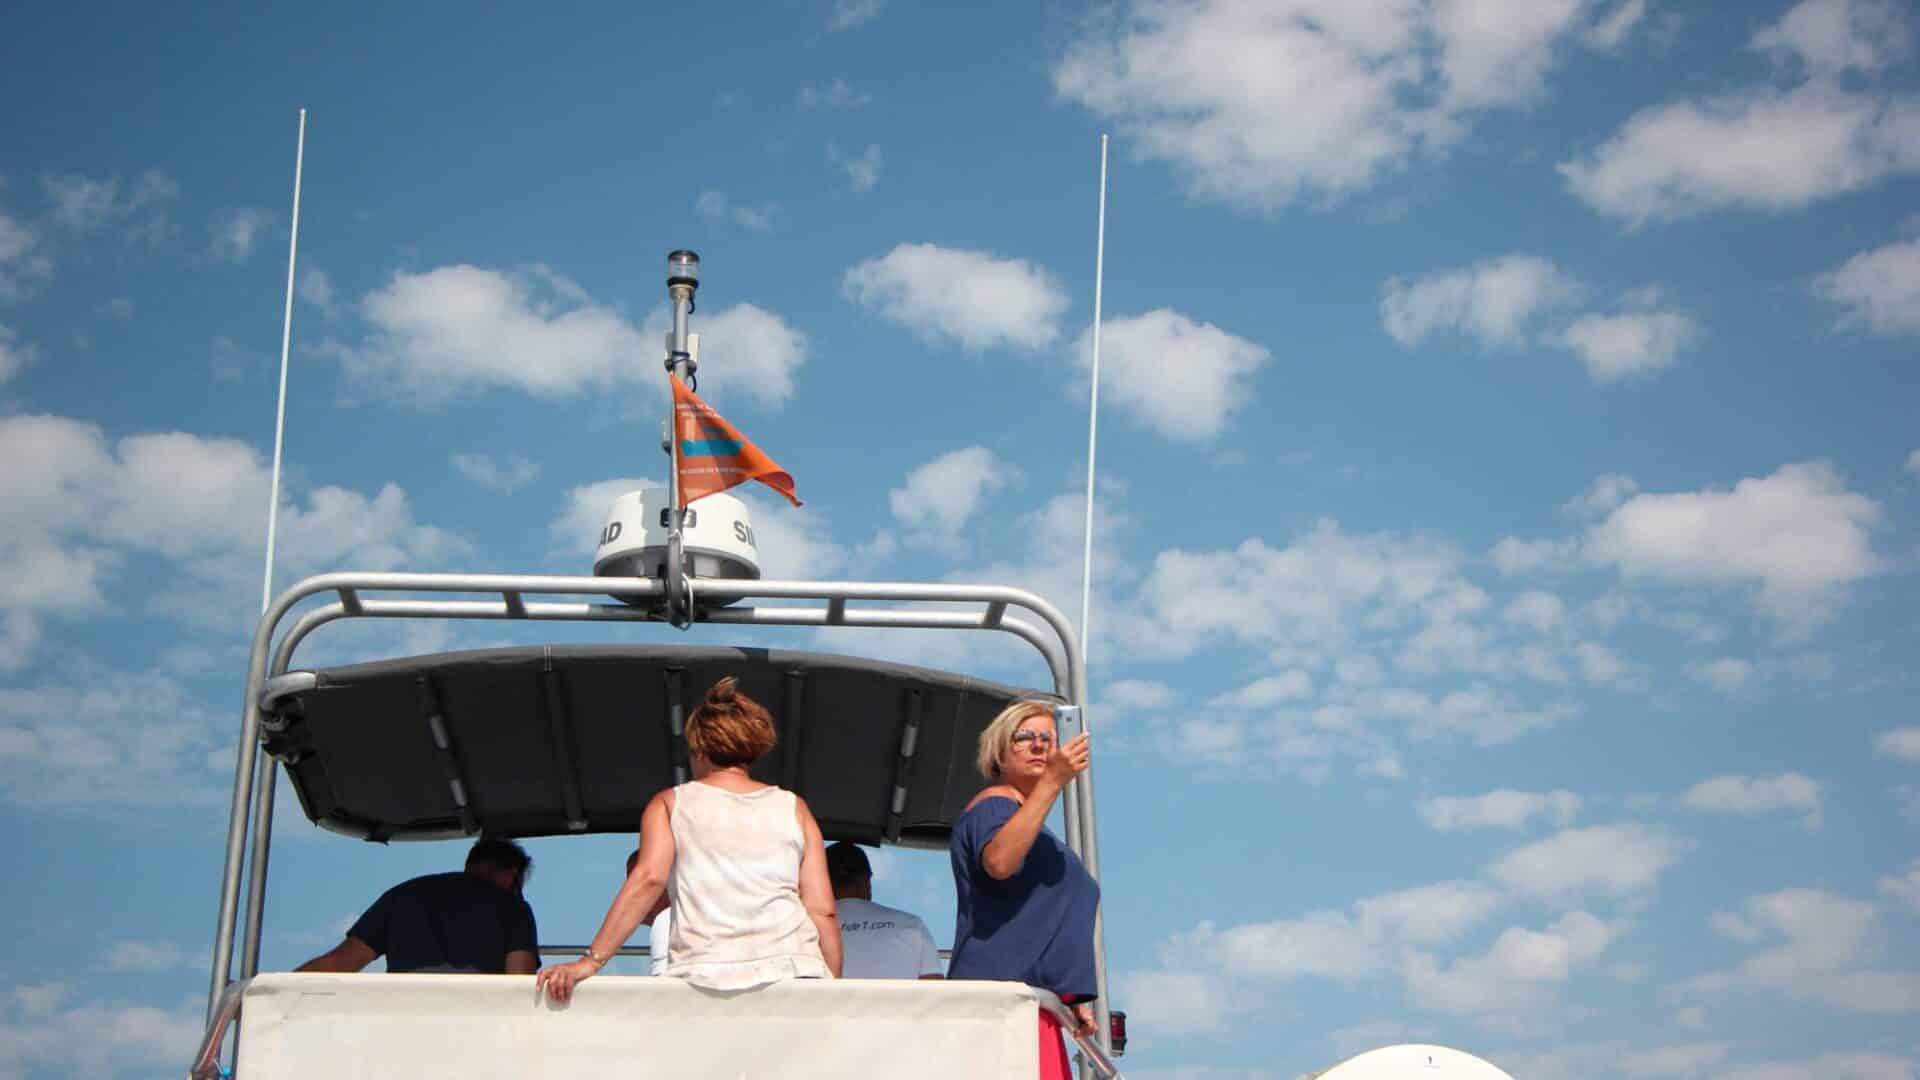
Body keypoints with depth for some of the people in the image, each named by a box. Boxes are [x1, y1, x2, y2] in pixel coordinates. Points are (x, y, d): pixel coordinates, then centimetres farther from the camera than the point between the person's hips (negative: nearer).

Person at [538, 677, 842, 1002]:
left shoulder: (670, 804, 13)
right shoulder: (793, 808, 16)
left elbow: (649, 879, -3)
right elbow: (823, 911, 9)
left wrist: (591, 961, -6)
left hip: (706, 972, -1)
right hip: (794, 968, 1)